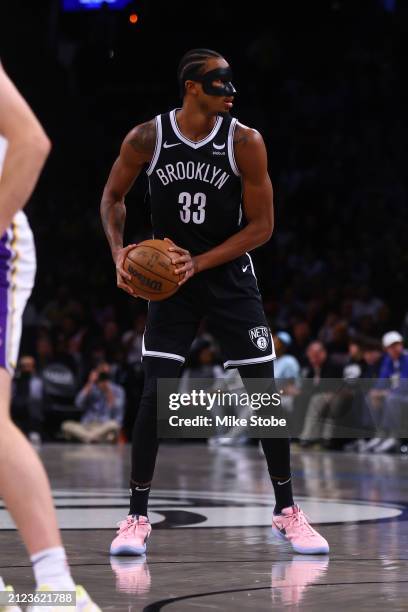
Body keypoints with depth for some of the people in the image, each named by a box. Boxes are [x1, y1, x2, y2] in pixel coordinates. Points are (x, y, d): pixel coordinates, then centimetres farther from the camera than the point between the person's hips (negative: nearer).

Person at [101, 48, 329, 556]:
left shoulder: (245, 142, -14)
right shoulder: (146, 139, -11)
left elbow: (261, 226, -10)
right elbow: (112, 198, 6)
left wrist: (198, 263, -18)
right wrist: (118, 251, -11)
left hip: (230, 276, 0)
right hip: (167, 276, 0)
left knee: (265, 394, -1)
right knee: (155, 395, -9)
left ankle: (286, 513, 13)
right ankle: (137, 517, 3)